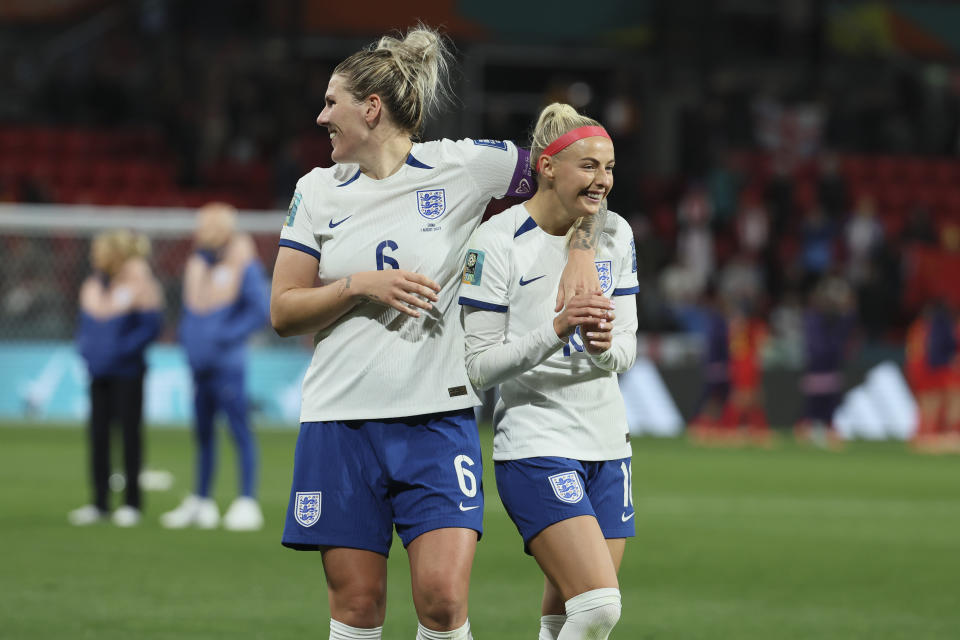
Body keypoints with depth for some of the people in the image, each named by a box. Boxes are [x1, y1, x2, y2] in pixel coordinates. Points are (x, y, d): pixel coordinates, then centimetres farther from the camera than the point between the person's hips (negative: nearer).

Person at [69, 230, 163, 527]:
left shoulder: (140, 284, -8)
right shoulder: (92, 286, 12)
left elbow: (151, 326, -11)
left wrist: (123, 349, -16)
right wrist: (86, 348, 4)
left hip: (127, 373, -6)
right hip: (99, 373, 6)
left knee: (129, 432, 0)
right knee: (98, 433, 5)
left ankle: (132, 501, 6)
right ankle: (100, 501, 11)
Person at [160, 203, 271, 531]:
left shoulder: (243, 267, -8)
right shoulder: (197, 264, 15)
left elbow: (261, 310, -13)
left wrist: (226, 337, -15)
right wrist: (187, 336, 11)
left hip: (227, 365, -8)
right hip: (201, 365, 8)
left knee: (239, 429, -7)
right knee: (202, 431, 12)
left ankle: (247, 502, -7)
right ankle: (201, 501, 19)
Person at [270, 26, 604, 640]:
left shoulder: (462, 166, -1)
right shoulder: (318, 191, 7)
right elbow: (283, 312, 6)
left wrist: (582, 255, -3)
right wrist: (361, 285, -9)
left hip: (437, 415, -2)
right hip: (341, 420, 3)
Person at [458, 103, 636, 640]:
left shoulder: (615, 234, 6)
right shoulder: (496, 242, -12)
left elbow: (627, 350, 8)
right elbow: (479, 365, -13)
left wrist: (604, 345, -16)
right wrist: (556, 330, -27)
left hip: (607, 444, 6)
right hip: (535, 448, -6)